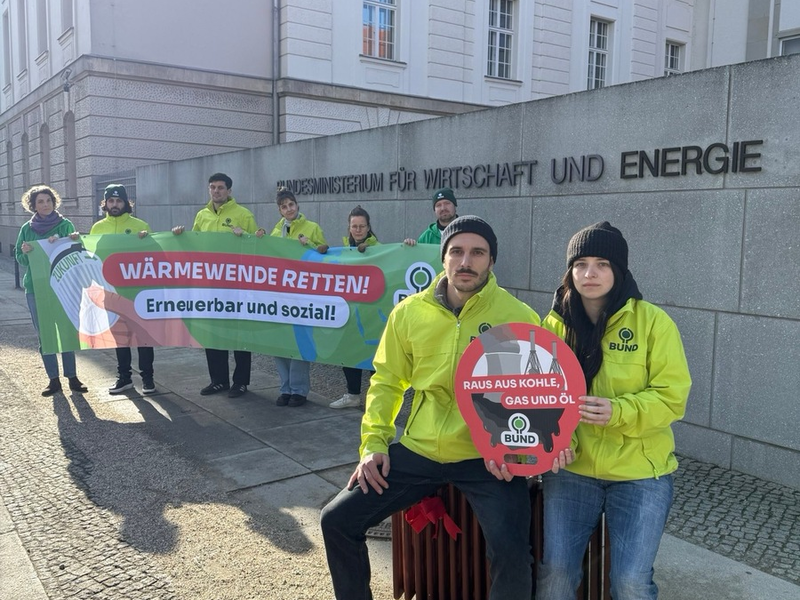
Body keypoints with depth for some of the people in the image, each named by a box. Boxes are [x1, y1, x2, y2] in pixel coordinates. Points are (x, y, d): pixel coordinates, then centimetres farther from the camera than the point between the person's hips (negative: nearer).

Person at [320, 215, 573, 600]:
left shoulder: (519, 317, -8)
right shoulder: (410, 312, 1)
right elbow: (387, 382, 10)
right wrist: (374, 442, 1)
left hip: (485, 457, -3)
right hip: (418, 451, 4)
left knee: (511, 552, -24)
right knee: (337, 521, 3)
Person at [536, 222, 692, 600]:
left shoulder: (652, 321, -8)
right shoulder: (555, 323, 0)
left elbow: (671, 396, -10)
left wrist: (617, 412, -26)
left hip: (639, 471, -2)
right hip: (570, 468, 2)